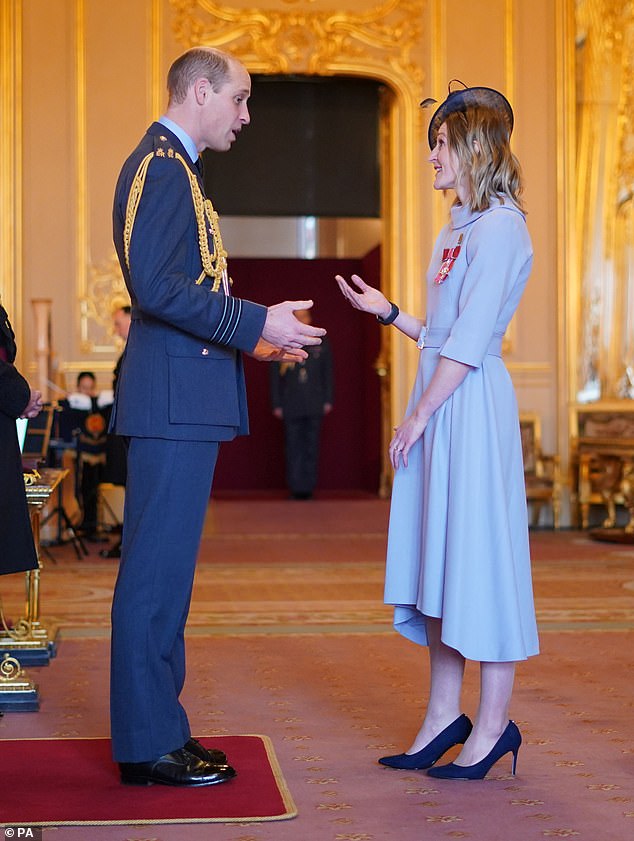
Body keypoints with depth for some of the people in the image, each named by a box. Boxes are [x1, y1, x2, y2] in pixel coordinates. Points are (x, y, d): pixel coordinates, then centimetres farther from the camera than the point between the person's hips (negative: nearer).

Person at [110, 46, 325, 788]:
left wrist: (255, 335, 19)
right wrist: (257, 324, -16)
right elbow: (158, 287, -21)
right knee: (157, 571, -6)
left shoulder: (171, 166, 22)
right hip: (172, 400, -11)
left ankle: (154, 732, 19)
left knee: (164, 571, 12)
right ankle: (148, 745, 1)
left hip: (184, 400, 11)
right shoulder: (161, 165, -10)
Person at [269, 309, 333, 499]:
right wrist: (277, 404, 0)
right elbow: (275, 377, 5)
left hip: (314, 405, 1)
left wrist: (327, 400, 5)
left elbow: (327, 374, 12)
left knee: (311, 446, 2)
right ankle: (296, 487, 1)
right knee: (293, 447, -1)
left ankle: (308, 487, 7)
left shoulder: (320, 344, 10)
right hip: (291, 406, -1)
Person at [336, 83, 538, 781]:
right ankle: (444, 713, 19)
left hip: (472, 408, -9)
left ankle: (493, 723, 7)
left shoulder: (499, 228, -11)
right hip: (438, 407, 9)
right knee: (435, 554, 10)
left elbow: (469, 341, -16)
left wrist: (418, 416, -15)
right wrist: (386, 311, 21)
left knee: (477, 552, -4)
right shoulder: (458, 227, 17)